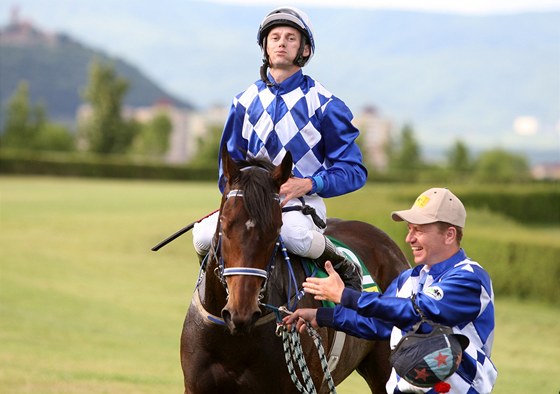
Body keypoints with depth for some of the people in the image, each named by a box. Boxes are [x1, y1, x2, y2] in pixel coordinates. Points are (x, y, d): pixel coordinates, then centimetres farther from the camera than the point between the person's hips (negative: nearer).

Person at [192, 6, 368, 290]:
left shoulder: (323, 104, 2)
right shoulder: (246, 102, 12)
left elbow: (353, 171, 0)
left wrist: (307, 184, -16)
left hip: (302, 203, -3)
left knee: (296, 235, -39)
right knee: (204, 236, -26)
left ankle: (345, 269, -7)